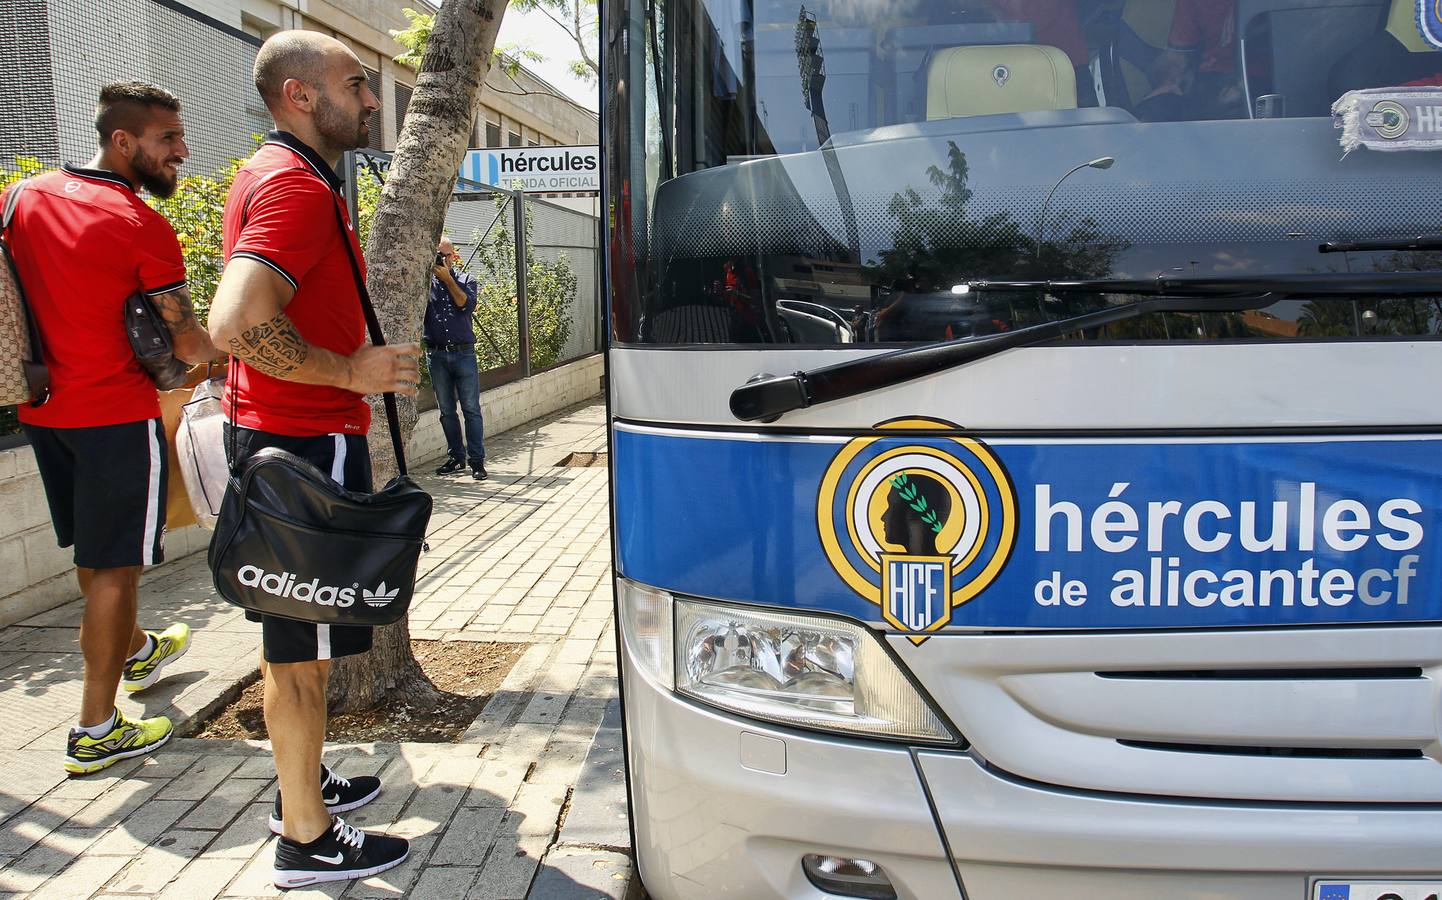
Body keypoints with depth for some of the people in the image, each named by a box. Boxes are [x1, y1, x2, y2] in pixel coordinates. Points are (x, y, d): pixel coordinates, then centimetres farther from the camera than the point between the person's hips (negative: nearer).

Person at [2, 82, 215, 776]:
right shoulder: (143, 226, -16)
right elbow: (186, 345, -12)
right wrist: (216, 348, 9)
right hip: (116, 415, -8)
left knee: (92, 551, 23)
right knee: (115, 567, 1)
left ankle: (135, 650, 47)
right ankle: (96, 730, 9)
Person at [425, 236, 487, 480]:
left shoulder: (465, 279, 9)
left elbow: (466, 305, -9)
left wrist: (447, 278, -11)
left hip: (463, 352, -1)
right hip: (436, 354, 2)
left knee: (471, 408, -4)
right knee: (446, 410, 7)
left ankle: (476, 460, -2)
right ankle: (456, 456, 16)